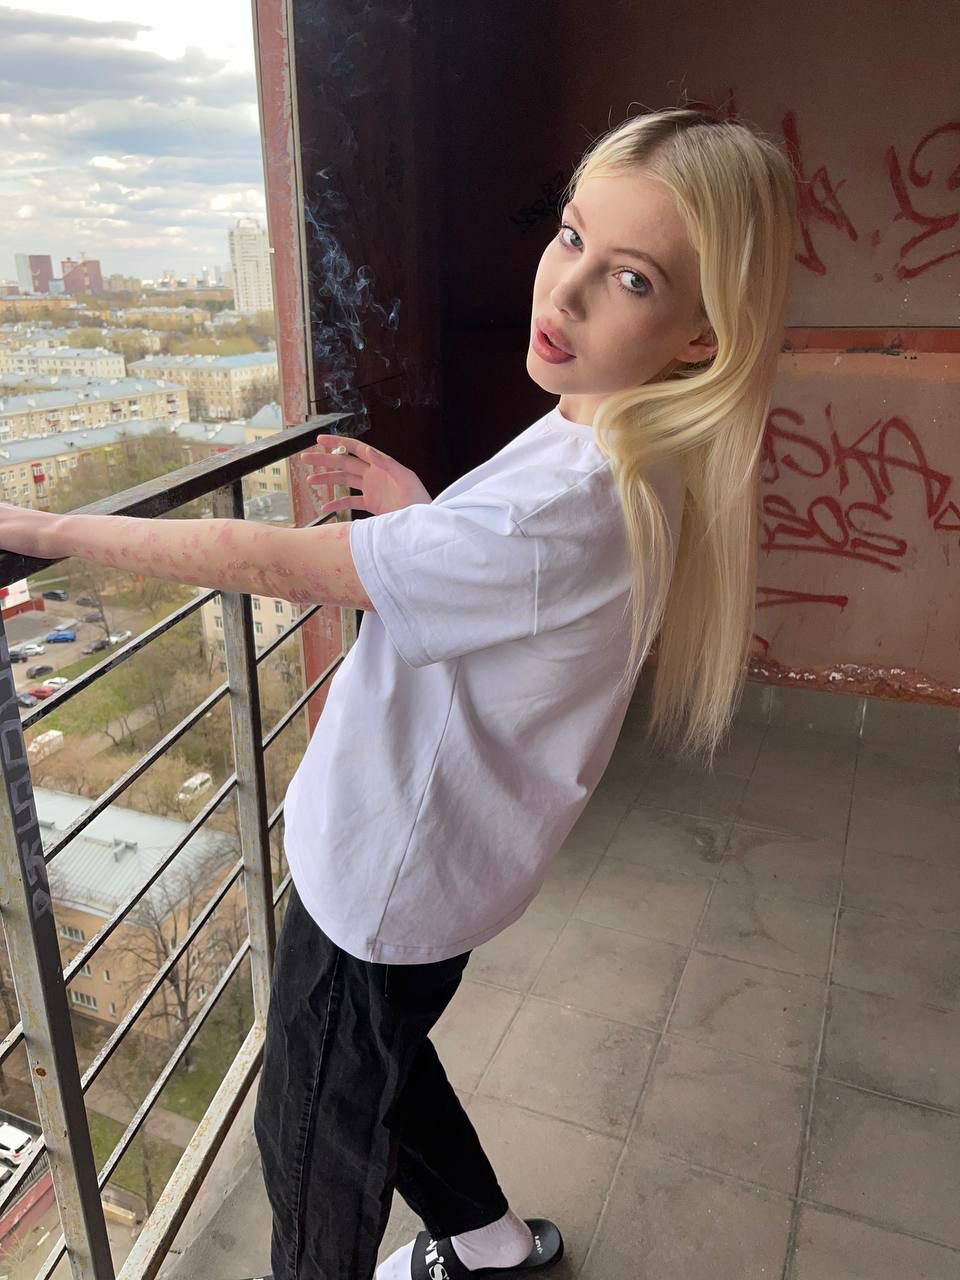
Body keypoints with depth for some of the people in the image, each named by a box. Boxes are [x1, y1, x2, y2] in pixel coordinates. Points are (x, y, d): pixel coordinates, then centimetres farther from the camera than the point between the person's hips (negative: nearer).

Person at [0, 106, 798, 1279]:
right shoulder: (632, 460, -4)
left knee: (317, 1140, 18)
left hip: (383, 875, -9)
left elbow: (270, 564, -29)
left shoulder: (561, 506, -35)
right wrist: (421, 510, 5)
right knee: (379, 1068, 33)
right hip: (410, 843, 10)